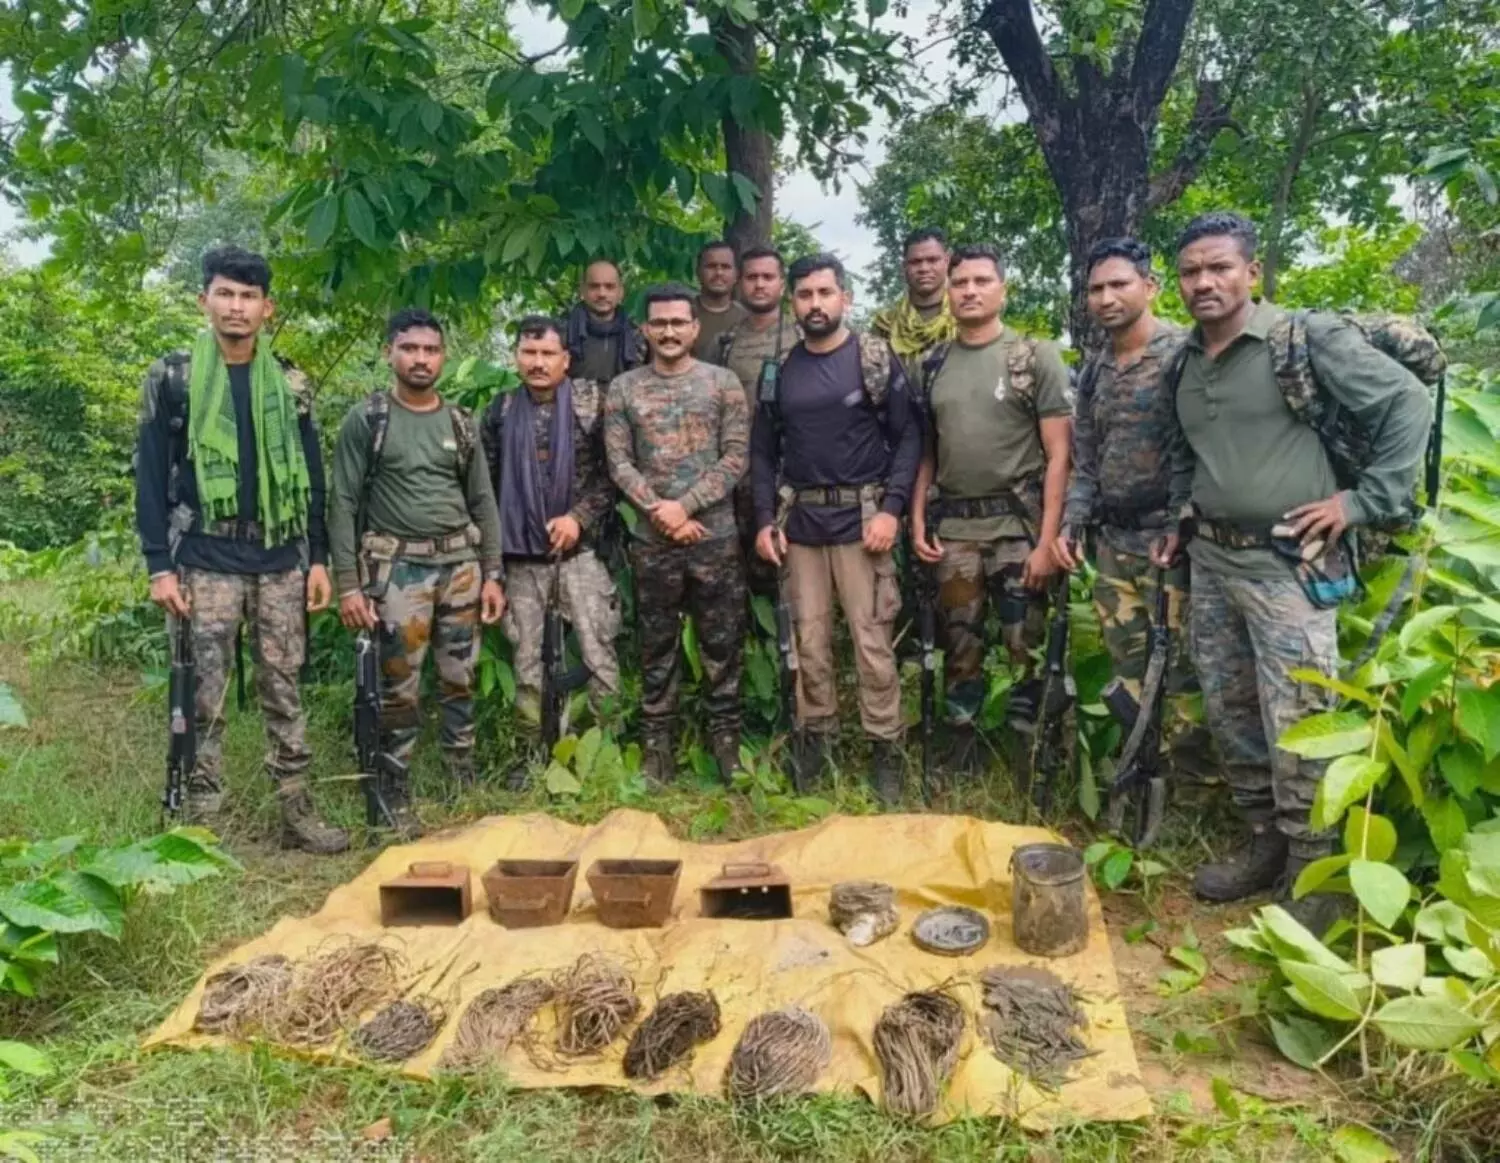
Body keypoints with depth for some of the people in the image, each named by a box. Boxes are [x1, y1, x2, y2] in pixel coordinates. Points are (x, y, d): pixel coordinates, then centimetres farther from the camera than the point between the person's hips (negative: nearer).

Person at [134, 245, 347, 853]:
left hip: (280, 560, 3)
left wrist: (319, 558, 5)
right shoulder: (172, 379, 0)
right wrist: (160, 566, -8)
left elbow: (311, 476, 11)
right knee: (205, 697, 1)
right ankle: (200, 823, 11)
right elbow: (151, 477, -2)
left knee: (283, 689, 8)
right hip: (206, 561, -3)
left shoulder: (290, 384, 8)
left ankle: (297, 814, 17)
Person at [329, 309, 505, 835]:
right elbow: (344, 504, -4)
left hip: (460, 564, 4)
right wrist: (348, 584, -10)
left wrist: (491, 574, 6)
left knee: (459, 682, 9)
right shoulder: (365, 420, -1)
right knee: (398, 689, -1)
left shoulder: (460, 423, 10)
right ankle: (396, 794, 11)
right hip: (397, 568, -4)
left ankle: (465, 784, 21)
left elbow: (483, 501, 13)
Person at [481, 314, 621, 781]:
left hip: (580, 551, -2)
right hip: (522, 558, 3)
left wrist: (579, 517, -14)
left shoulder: (591, 401, 0)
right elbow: (486, 485, 11)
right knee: (527, 662, 8)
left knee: (598, 654, -3)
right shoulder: (500, 411, 7)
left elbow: (613, 472, -2)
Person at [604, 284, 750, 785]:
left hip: (716, 536, -1)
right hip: (653, 540, 1)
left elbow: (735, 458, -4)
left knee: (722, 641, 7)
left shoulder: (723, 383, 2)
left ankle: (725, 734, 20)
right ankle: (658, 740, 21)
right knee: (657, 644, 10)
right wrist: (660, 512, -12)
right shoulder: (623, 389, 5)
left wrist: (684, 506, -13)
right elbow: (619, 463, 0)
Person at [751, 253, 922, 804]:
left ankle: (884, 748, 9)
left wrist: (892, 508, -14)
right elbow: (763, 450, 12)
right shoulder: (779, 368, 8)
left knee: (872, 639, -2)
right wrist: (765, 520, 2)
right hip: (800, 520, 3)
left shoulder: (876, 358, -1)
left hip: (861, 518, -3)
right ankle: (814, 736, 22)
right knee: (809, 638, 9)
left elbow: (908, 436, -4)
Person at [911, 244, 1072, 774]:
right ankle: (961, 751, 22)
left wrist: (1048, 539, -13)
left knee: (1026, 647, 0)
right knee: (959, 646, 10)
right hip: (952, 527, 4)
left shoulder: (1037, 357, -2)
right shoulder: (933, 364, 10)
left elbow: (1058, 455, -6)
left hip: (1018, 525, -3)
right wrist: (918, 521, 5)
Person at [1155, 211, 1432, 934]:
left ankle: (1311, 875, 10)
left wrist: (1363, 502, -10)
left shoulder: (1307, 339, -9)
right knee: (1228, 714, 13)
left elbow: (1408, 404, -8)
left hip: (1288, 564, -7)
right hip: (1210, 561, 7)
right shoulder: (1183, 365, 11)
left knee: (1297, 731, -6)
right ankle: (1265, 842, 30)